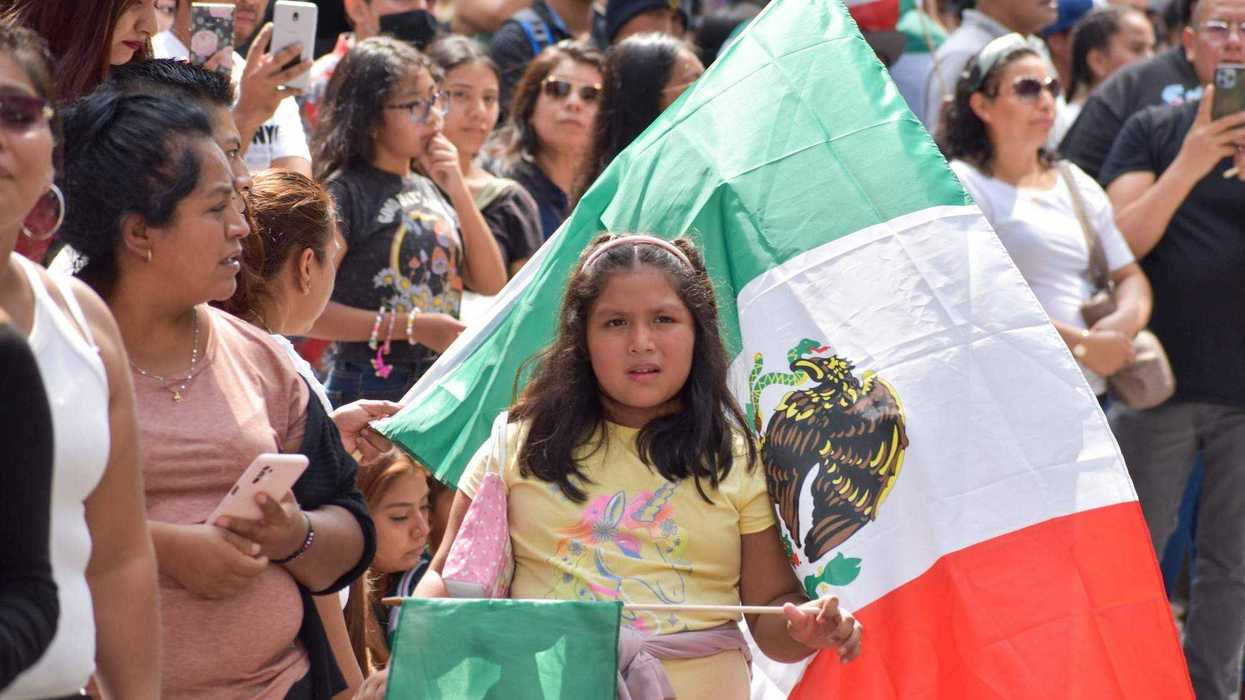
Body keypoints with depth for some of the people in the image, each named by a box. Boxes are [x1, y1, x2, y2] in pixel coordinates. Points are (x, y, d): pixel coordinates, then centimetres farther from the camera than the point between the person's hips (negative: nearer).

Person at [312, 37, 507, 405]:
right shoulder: (345, 194, -8)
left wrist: (459, 191, -2)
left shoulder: (431, 190, 13)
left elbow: (491, 284, 7)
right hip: (370, 389, -6)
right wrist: (411, 327, -18)